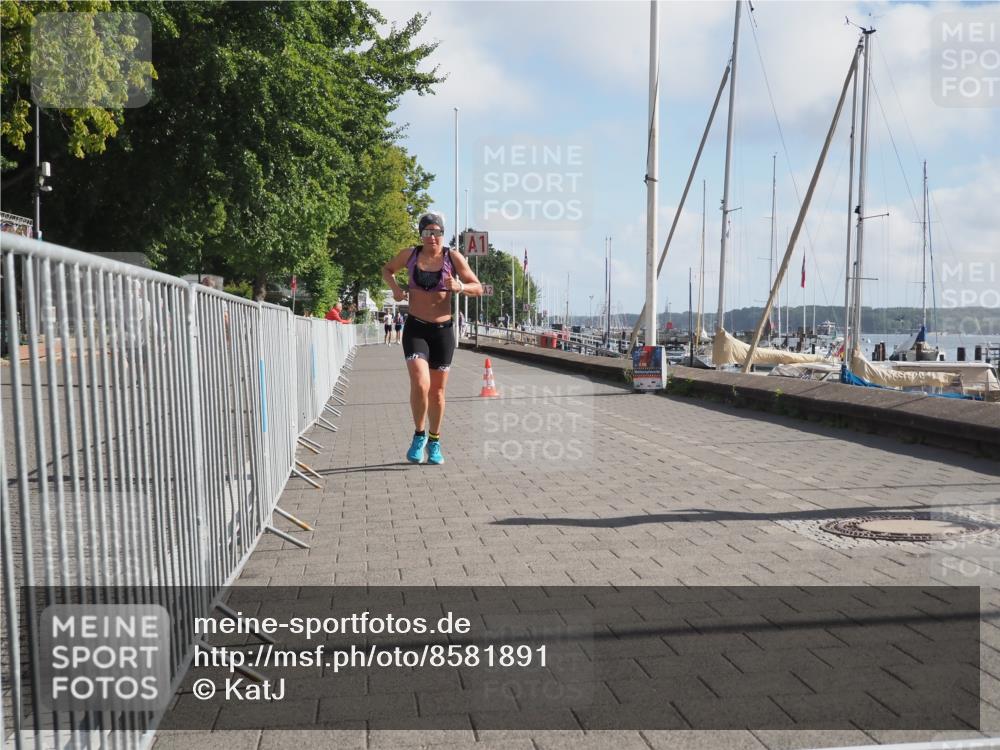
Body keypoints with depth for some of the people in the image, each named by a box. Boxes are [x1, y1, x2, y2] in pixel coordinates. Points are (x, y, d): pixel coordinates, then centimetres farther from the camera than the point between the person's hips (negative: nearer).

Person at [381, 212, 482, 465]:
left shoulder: (453, 257, -3)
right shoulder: (410, 254, 0)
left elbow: (478, 288, 0)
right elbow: (387, 269, 19)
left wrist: (460, 286, -21)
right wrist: (395, 287, -1)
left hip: (443, 330, 1)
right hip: (415, 328, -1)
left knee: (437, 390, 10)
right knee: (420, 384, -20)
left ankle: (434, 442, 29)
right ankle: (419, 435, 5)